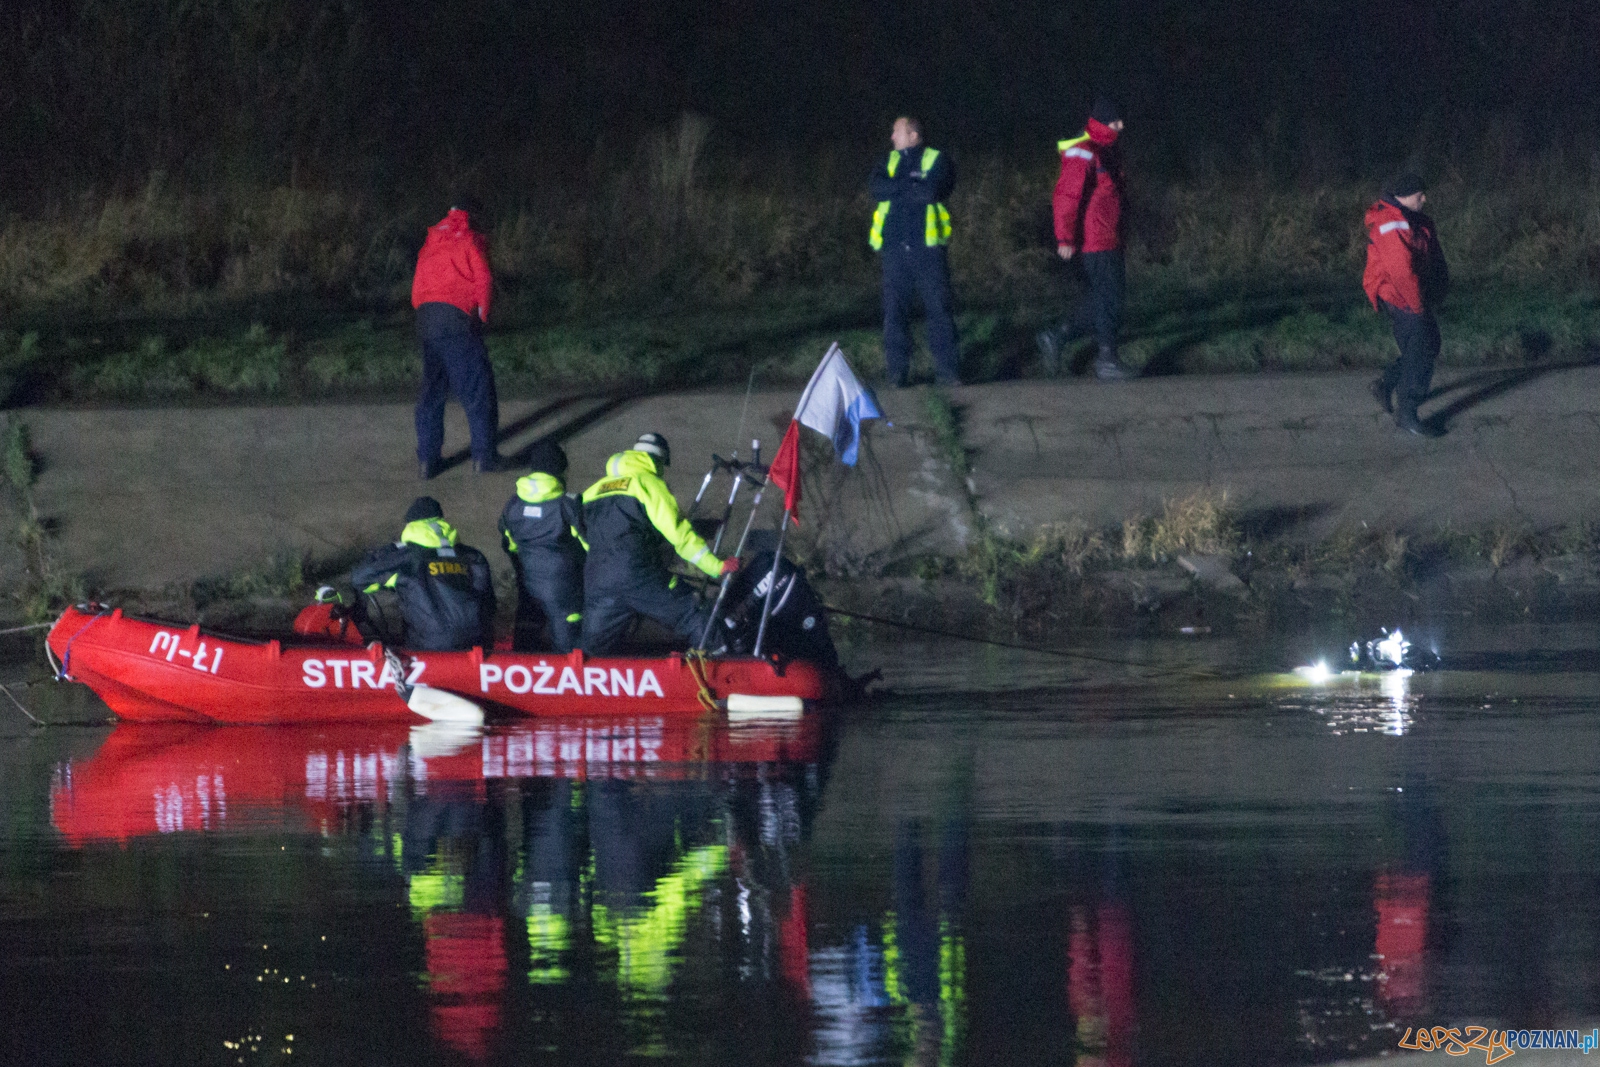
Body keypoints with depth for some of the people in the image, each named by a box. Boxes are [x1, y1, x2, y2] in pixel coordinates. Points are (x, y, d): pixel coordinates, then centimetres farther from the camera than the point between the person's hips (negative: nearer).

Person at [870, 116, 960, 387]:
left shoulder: (937, 161, 5)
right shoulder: (888, 162, 17)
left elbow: (932, 191, -12)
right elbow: (878, 189, -1)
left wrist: (896, 188, -3)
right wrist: (912, 184, -8)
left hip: (927, 246, -3)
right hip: (895, 249, 3)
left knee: (939, 309, -5)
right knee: (894, 311, 0)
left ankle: (946, 370, -2)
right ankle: (897, 372, 4)